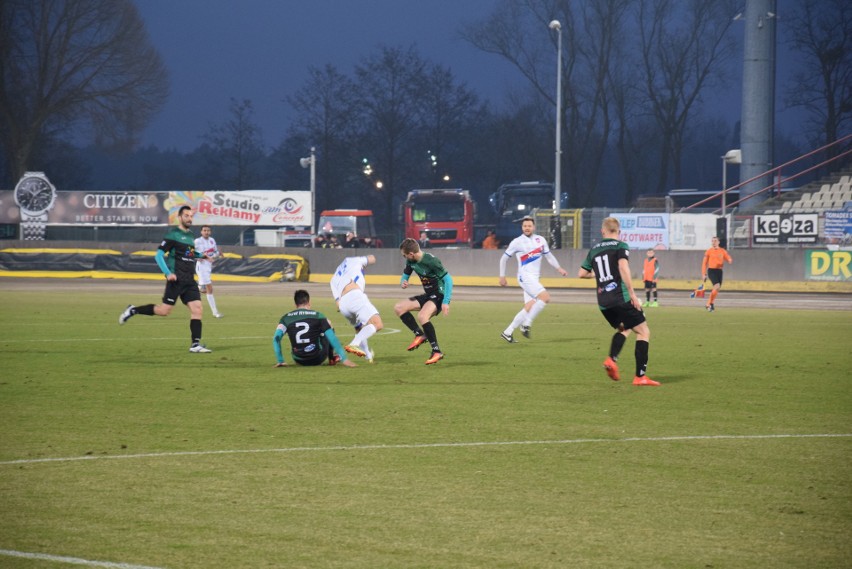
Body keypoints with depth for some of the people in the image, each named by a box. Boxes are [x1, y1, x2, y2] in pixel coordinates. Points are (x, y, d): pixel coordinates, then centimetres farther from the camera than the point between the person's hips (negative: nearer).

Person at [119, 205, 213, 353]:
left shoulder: (190, 236, 17)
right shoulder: (173, 234, -6)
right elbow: (159, 255, -11)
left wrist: (201, 255, 21)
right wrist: (168, 273, -20)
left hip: (189, 280, 7)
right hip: (176, 279, -7)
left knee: (197, 309, -5)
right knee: (164, 310, -9)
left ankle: (195, 344, -5)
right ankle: (133, 311, 9)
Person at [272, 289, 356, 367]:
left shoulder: (286, 318, 2)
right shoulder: (318, 316, -3)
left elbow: (276, 338, -9)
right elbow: (332, 338, -7)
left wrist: (280, 361, -5)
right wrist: (344, 359, -6)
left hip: (299, 360, 3)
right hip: (317, 359, -3)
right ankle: (332, 359, 31)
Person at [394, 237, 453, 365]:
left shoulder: (431, 261, -24)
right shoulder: (411, 261, 0)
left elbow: (448, 279, -23)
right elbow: (405, 276, 16)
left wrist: (445, 302, -28)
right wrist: (403, 282, -10)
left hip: (440, 295, -9)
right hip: (428, 295, 9)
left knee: (422, 316, -33)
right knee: (399, 308, 0)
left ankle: (437, 352, -24)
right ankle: (420, 335, 7)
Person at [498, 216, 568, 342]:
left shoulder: (540, 240, 10)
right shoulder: (517, 242, -3)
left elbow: (548, 256, 18)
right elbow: (504, 258, 5)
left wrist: (558, 268, 3)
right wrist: (502, 276, 5)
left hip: (534, 278, 6)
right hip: (525, 276, -6)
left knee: (529, 308, 1)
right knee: (545, 297, -22)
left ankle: (507, 332, 6)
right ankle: (526, 324, -14)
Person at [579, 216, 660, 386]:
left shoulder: (594, 250, 15)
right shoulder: (621, 246, -1)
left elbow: (582, 274, 20)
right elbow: (623, 267, -18)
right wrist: (632, 294, -18)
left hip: (603, 302, 6)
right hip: (621, 298, -6)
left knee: (623, 329, 28)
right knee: (643, 331, 1)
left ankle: (611, 359, 3)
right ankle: (640, 376, -8)